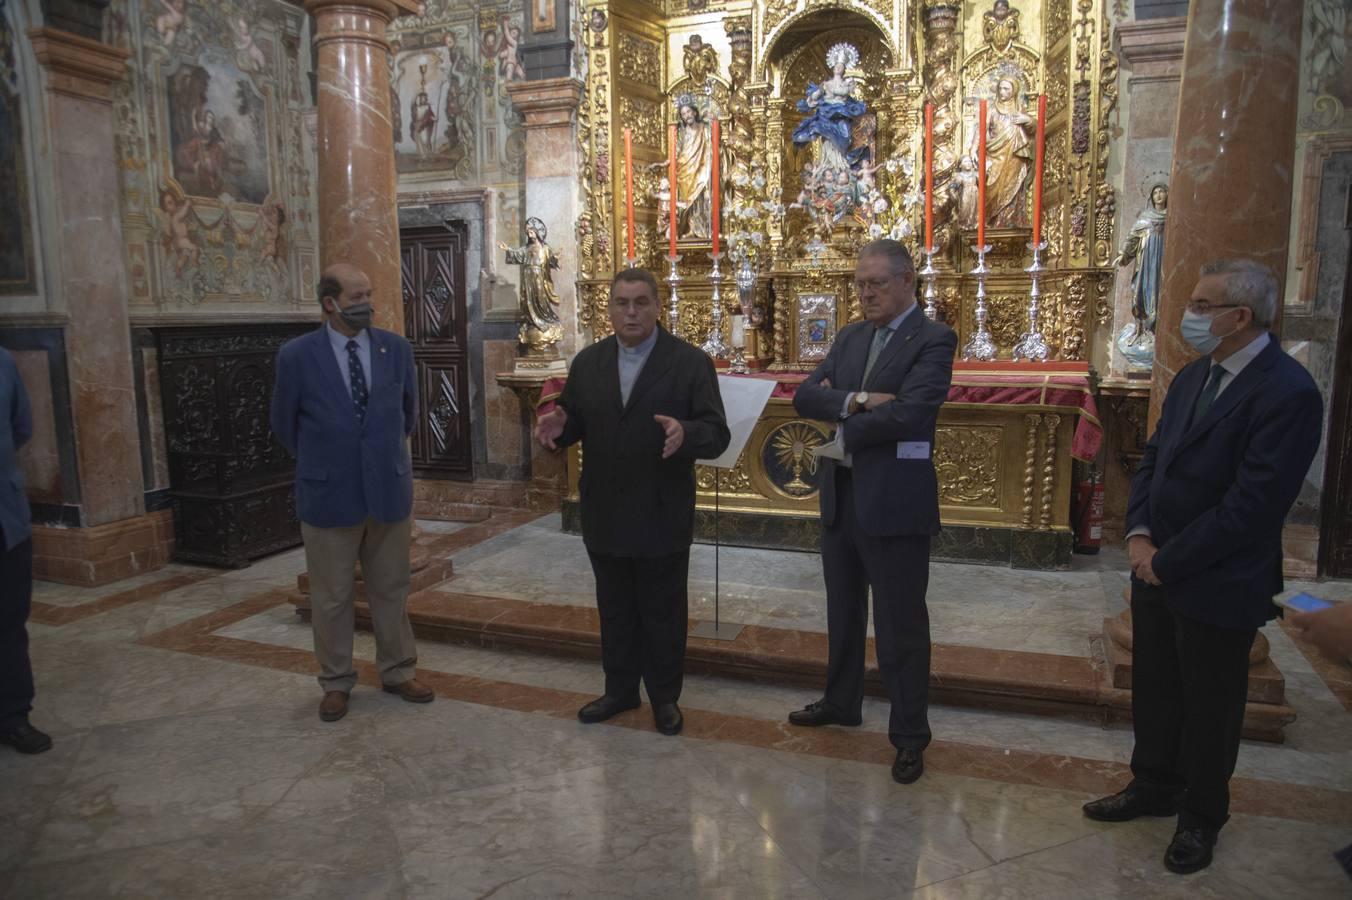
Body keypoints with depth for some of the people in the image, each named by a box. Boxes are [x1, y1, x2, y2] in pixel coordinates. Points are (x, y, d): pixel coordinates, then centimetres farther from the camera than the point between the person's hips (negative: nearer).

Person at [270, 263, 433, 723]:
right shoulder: (296, 355, -8)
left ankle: (397, 671, 29)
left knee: (391, 590, 14)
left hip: (389, 489, 2)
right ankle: (336, 682, 26)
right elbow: (285, 424, 5)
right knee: (331, 597, 10)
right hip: (328, 495, -2)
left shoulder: (396, 348, -1)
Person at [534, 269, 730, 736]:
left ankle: (665, 696, 29)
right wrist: (559, 426, -17)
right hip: (605, 515, 4)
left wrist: (685, 434, -34)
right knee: (615, 610, 18)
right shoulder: (588, 362, 5)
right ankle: (620, 689, 35)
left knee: (663, 613, 11)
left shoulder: (691, 361, -8)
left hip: (663, 516, -4)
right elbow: (576, 423, 6)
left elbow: (718, 434, -13)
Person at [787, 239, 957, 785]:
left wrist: (842, 424, -10)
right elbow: (805, 397, 1)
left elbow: (907, 413, -24)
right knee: (843, 611, 21)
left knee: (900, 623, 3)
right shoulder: (850, 338, 11)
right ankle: (841, 702, 40)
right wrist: (855, 400, -18)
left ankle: (910, 735, 18)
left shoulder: (932, 340, -10)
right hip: (840, 494, 7)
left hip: (894, 500, -7)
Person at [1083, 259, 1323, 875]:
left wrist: (1167, 561, -18)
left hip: (1217, 586, -7)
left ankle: (1201, 817, 33)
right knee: (1154, 688, 20)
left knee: (1209, 707, 12)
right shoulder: (1193, 376, 6)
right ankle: (1154, 786, 40)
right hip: (1158, 571, 7)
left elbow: (1252, 503, -23)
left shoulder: (1288, 392, -20)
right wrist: (1139, 533, -5)